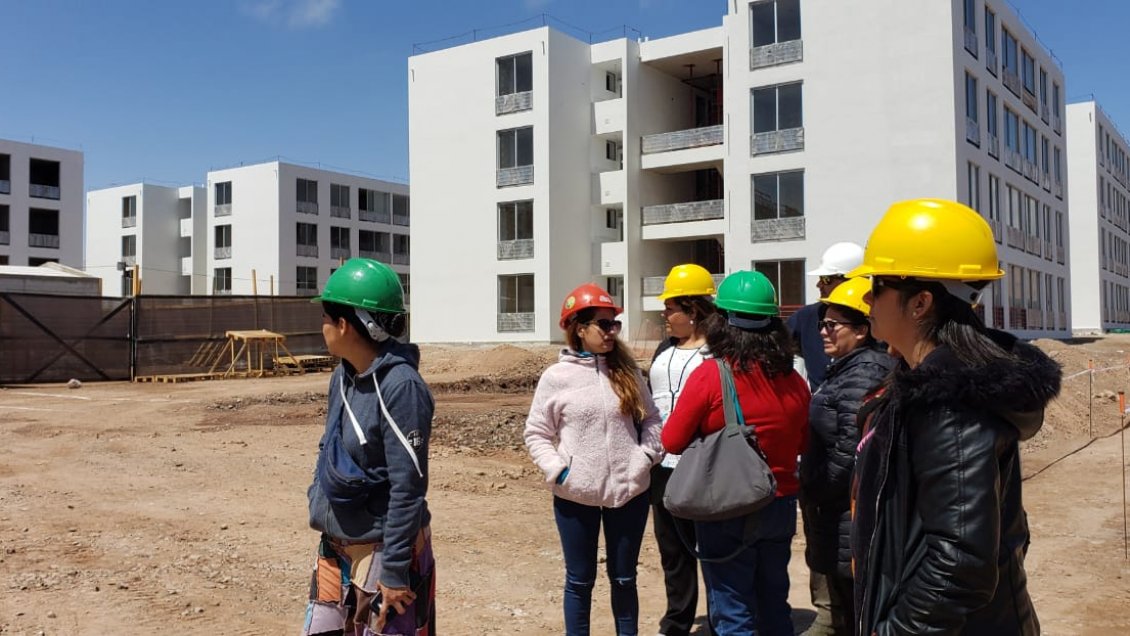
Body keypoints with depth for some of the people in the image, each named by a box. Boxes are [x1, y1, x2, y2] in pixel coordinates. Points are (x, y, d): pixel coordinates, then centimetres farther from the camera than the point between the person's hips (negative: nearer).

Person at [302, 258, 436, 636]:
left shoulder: (400, 386, -22)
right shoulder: (341, 377, 3)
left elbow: (408, 487, -21)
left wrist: (395, 570, -19)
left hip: (382, 551, -8)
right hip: (336, 547, 8)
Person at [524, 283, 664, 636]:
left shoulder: (627, 371, 4)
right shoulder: (556, 377, -6)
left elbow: (650, 419, 12)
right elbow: (536, 434, 0)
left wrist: (646, 457, -3)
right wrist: (557, 470, -12)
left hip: (629, 491, 3)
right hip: (575, 496, -2)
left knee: (624, 579, 16)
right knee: (580, 581, 12)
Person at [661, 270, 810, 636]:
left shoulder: (710, 375, -16)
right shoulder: (793, 380, -2)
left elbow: (672, 442, -9)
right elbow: (803, 444, 12)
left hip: (726, 510, -5)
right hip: (780, 507, 5)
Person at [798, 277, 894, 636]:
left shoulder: (863, 374, -20)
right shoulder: (849, 367, 12)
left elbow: (851, 450, -26)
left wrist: (815, 490, -13)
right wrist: (815, 489, 13)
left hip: (849, 518, -10)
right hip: (841, 511, 10)